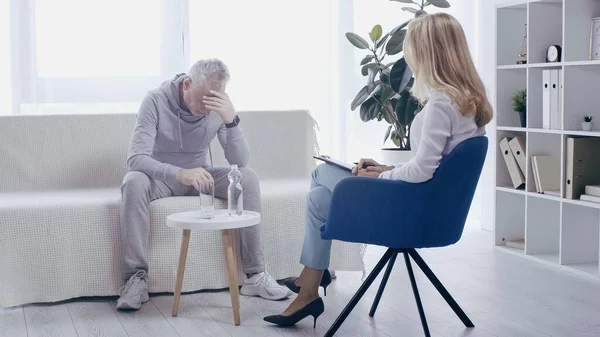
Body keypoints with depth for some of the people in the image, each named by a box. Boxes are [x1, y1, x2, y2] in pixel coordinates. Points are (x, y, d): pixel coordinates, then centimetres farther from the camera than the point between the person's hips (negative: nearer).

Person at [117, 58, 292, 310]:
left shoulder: (218, 107, -12)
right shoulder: (156, 101, -21)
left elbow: (239, 162, -16)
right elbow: (136, 158, -32)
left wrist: (231, 119, -34)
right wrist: (179, 173, -50)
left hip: (198, 176, 3)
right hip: (161, 177, -2)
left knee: (247, 178, -22)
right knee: (133, 182, -36)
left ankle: (255, 275, -20)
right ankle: (136, 278, -30)